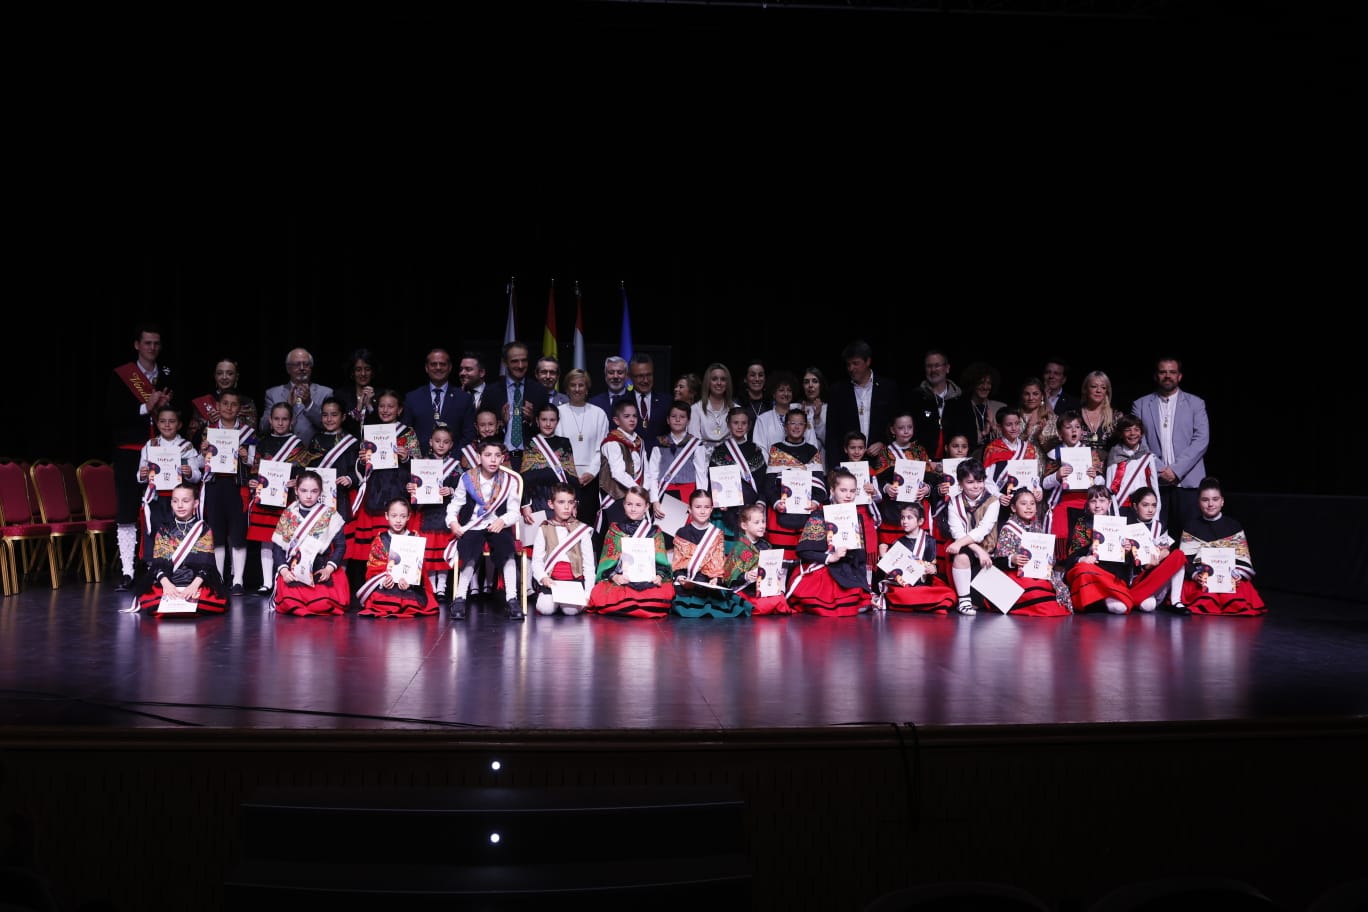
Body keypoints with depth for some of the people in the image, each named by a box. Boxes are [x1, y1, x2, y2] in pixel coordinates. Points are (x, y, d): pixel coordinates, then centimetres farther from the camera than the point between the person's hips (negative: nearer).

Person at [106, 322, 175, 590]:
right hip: (129, 453, -2)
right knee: (127, 514, -3)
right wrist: (145, 408, -12)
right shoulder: (120, 376, 4)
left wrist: (167, 406, -7)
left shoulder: (169, 376, 12)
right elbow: (111, 417, -3)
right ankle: (128, 572, 0)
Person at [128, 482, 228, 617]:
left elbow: (207, 564, -1)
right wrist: (165, 583, -18)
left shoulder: (204, 530, 9)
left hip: (197, 584, 0)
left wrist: (195, 585, -20)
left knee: (218, 602, -34)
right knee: (148, 600, -33)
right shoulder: (163, 530, 13)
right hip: (168, 584, 0)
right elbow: (158, 563, 3)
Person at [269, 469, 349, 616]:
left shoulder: (329, 515, 3)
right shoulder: (288, 515, 8)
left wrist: (329, 568, -11)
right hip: (293, 572, 1)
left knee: (322, 605, -24)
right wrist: (283, 570, -8)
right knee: (290, 604, -23)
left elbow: (340, 545, 1)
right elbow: (278, 545, 6)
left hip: (321, 572, -1)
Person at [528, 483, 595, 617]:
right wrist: (543, 577, -15)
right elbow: (536, 560, 5)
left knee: (571, 609, -25)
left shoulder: (582, 530, 9)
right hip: (551, 580, 0)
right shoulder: (544, 529, 10)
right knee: (545, 608, -24)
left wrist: (587, 593, -3)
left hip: (575, 579, 0)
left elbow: (588, 565, 6)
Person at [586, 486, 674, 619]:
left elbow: (661, 561, 8)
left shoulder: (655, 533, 15)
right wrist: (614, 576, -12)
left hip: (648, 582, 1)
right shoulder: (614, 530, 15)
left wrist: (659, 575, -14)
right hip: (619, 582, -1)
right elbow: (607, 560, 8)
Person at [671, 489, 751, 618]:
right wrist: (680, 577, -12)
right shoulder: (682, 533, 13)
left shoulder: (717, 534, 15)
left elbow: (719, 563, 8)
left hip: (710, 584, 1)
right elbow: (677, 561, 8)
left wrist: (716, 579, -12)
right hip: (686, 585, -1)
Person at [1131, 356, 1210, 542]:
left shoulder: (1195, 403, 11)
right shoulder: (1141, 405, 12)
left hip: (1187, 480, 0)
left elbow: (1202, 440, 1)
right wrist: (1159, 470, -9)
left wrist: (1176, 470, -10)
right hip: (1154, 482, 0)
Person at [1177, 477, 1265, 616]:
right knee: (1208, 601, -34)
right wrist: (1195, 575, -17)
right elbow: (1186, 559, 3)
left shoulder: (1234, 526, 11)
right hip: (1201, 581, -1)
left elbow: (1243, 558, 6)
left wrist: (1238, 575, -14)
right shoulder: (1192, 528, 11)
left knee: (1235, 601, -30)